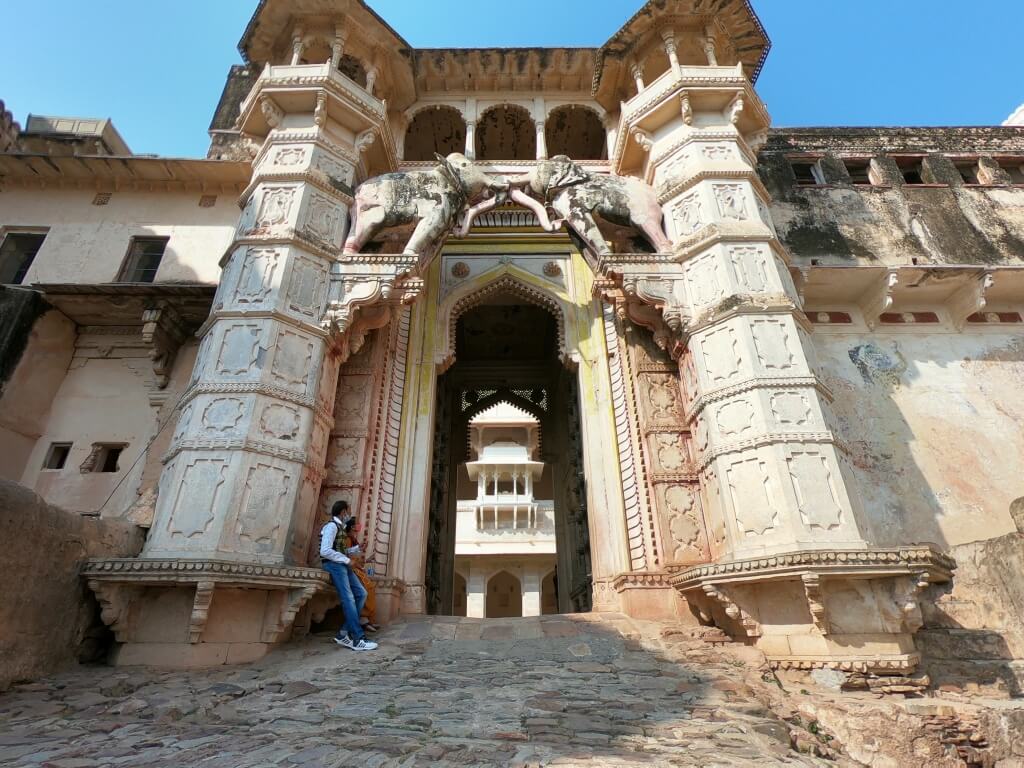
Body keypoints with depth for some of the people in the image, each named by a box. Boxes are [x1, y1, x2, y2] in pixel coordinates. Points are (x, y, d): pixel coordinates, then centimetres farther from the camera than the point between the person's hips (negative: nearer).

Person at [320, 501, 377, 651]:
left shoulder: (339, 527, 19)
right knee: (348, 599, -16)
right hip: (333, 565, -10)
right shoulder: (332, 526, -11)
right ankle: (357, 639, -16)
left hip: (342, 565, 10)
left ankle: (344, 633, 2)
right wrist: (346, 560, -18)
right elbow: (325, 551, -22)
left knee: (361, 594, 2)